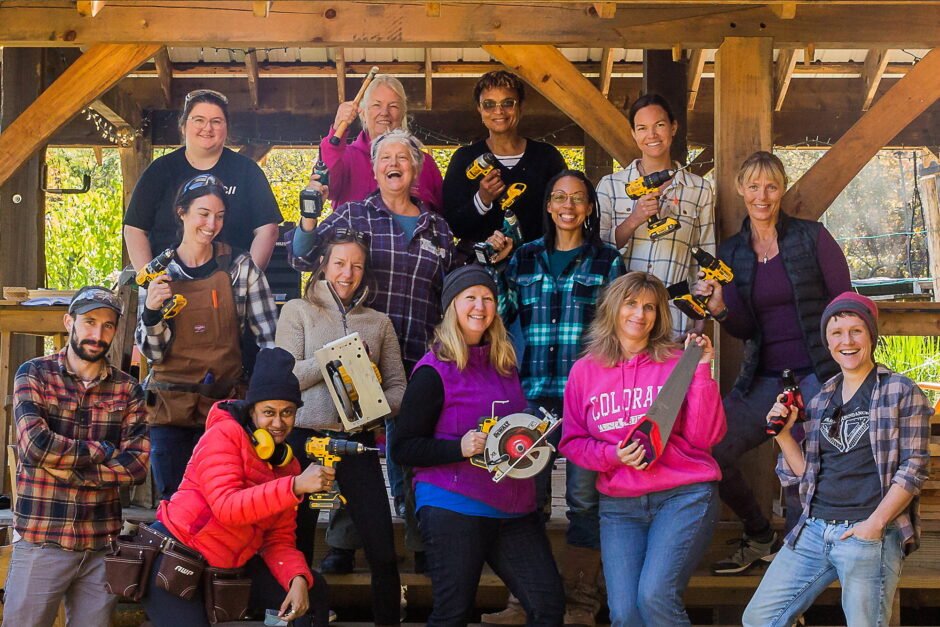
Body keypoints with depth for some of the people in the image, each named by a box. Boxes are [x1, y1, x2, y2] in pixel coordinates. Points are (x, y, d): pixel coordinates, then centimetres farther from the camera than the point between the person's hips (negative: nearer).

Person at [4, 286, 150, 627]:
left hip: (102, 542, 2)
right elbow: (35, 445, -15)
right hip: (40, 539, -2)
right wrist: (104, 451, -7)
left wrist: (68, 468, -12)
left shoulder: (127, 389, 6)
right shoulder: (34, 375, 0)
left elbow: (137, 465, -4)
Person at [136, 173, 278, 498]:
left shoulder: (239, 267, 0)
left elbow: (269, 336, 0)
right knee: (173, 498, 2)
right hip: (170, 406, 1)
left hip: (224, 402, -1)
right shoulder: (159, 272, 3)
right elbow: (153, 353, 3)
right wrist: (151, 312, -15)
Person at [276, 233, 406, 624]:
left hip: (357, 442, 2)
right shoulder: (298, 311, 6)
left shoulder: (379, 322, 13)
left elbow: (397, 387, 8)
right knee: (297, 546, 7)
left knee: (383, 551, -4)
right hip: (306, 439, -1)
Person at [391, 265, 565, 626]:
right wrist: (460, 448, -23)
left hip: (514, 508, 6)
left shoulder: (504, 363, 13)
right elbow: (403, 448, -9)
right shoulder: (434, 371, -7)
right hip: (454, 509, -6)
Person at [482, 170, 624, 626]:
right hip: (535, 392, 2)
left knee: (584, 497, -1)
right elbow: (502, 315, 9)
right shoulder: (525, 258, 13)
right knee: (528, 495, 3)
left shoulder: (607, 260, 7)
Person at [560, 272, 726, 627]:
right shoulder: (585, 371, 6)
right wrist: (613, 455, -8)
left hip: (684, 496, -3)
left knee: (655, 596, -21)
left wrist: (701, 370, -12)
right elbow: (572, 442, 10)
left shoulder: (677, 363, 0)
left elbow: (704, 437, -6)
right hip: (619, 505, 3)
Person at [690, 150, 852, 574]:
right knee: (709, 452, -8)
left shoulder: (812, 238, -1)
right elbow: (744, 328, 6)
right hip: (764, 379, 4)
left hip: (817, 377, -4)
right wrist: (720, 309, -15)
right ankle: (759, 539, 14)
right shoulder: (731, 252, 9)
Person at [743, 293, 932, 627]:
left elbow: (913, 468, -7)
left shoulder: (901, 392, -1)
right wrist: (784, 434, 0)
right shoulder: (821, 400, 14)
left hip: (870, 534, -6)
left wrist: (876, 523, -16)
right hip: (814, 529, 6)